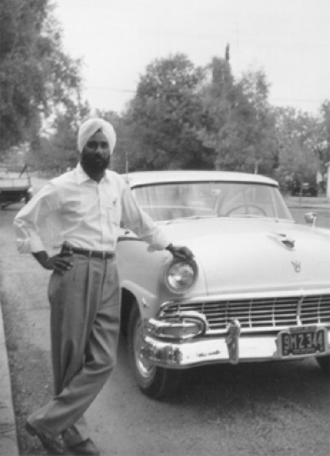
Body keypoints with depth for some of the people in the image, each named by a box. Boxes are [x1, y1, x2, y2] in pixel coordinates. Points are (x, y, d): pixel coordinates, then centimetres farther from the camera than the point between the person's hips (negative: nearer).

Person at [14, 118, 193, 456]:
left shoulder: (117, 184, 11)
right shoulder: (62, 187, -3)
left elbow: (139, 221, 24)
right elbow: (23, 221, 4)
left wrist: (170, 246, 25)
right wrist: (45, 259, -1)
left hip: (108, 274, 5)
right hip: (74, 272, -4)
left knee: (102, 361, -2)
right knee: (70, 358, 3)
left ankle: (48, 422, 7)